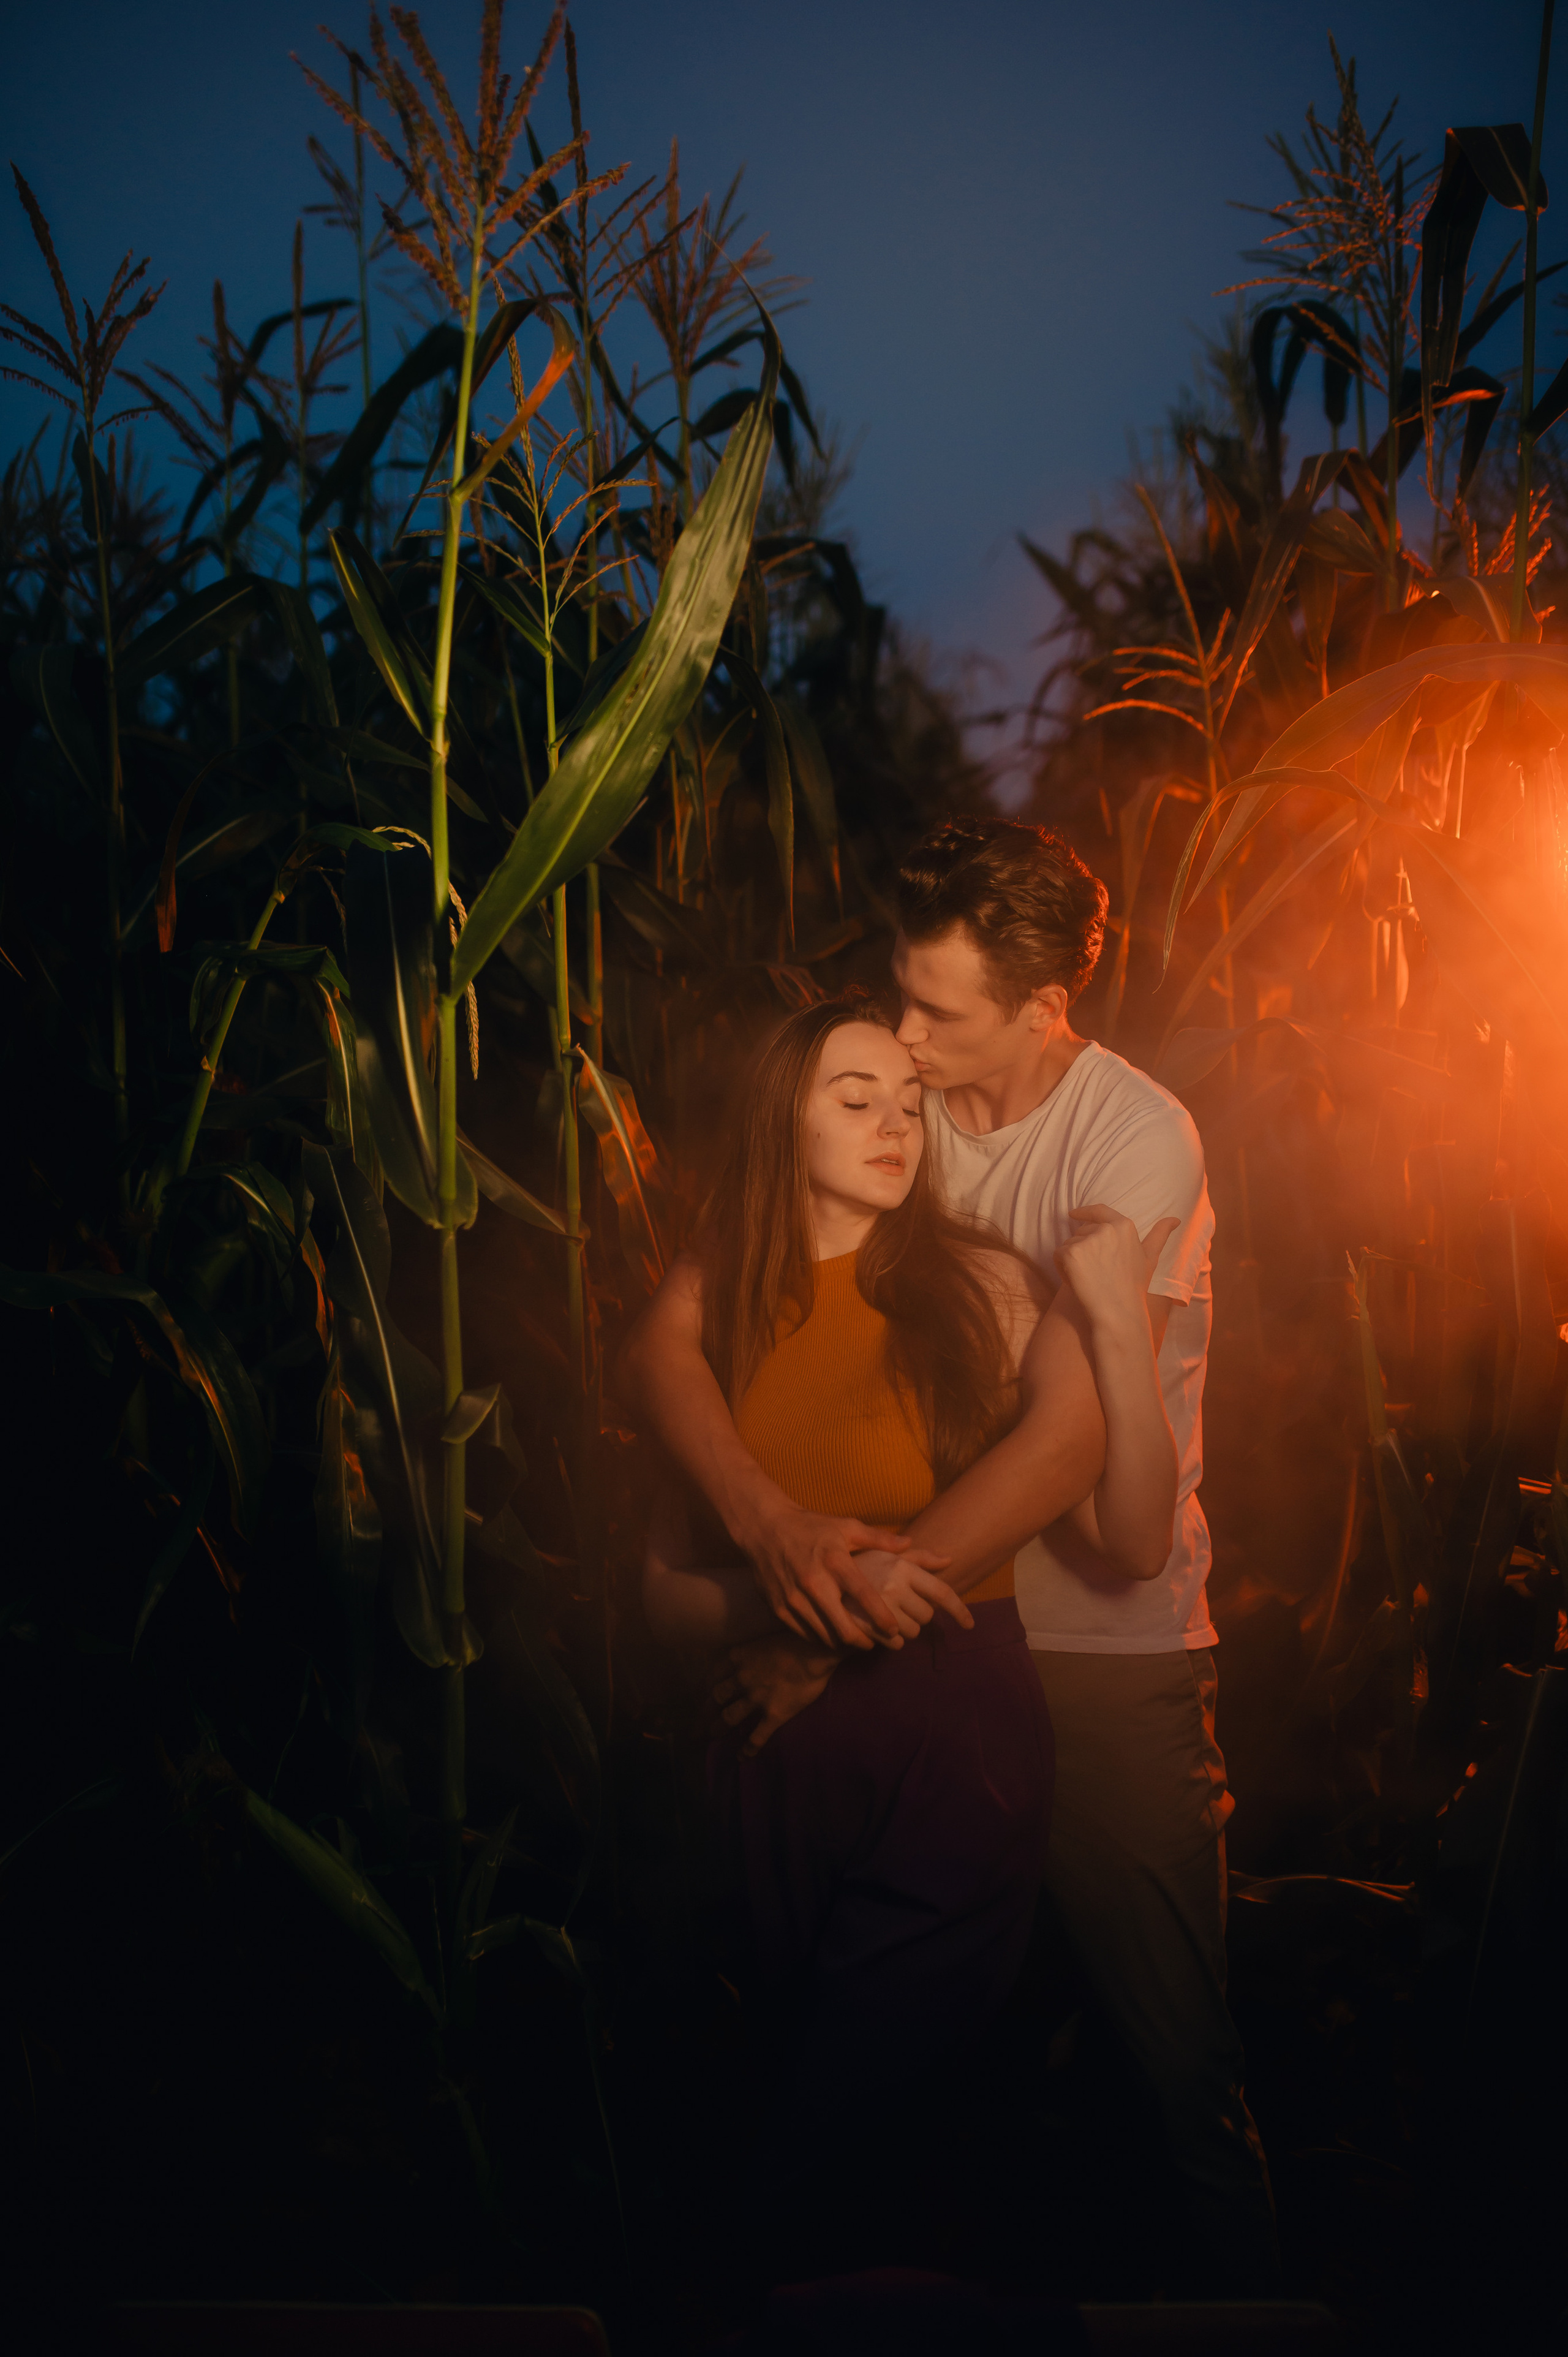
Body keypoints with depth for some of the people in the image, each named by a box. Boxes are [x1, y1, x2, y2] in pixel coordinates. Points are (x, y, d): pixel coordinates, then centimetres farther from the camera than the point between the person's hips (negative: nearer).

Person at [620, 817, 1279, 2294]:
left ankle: (1237, 2282, 26)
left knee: (1172, 2045, 2)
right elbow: (663, 1336, -8)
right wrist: (771, 1527, -25)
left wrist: (865, 1596, -25)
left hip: (1105, 1637, -3)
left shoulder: (1136, 1139, -12)